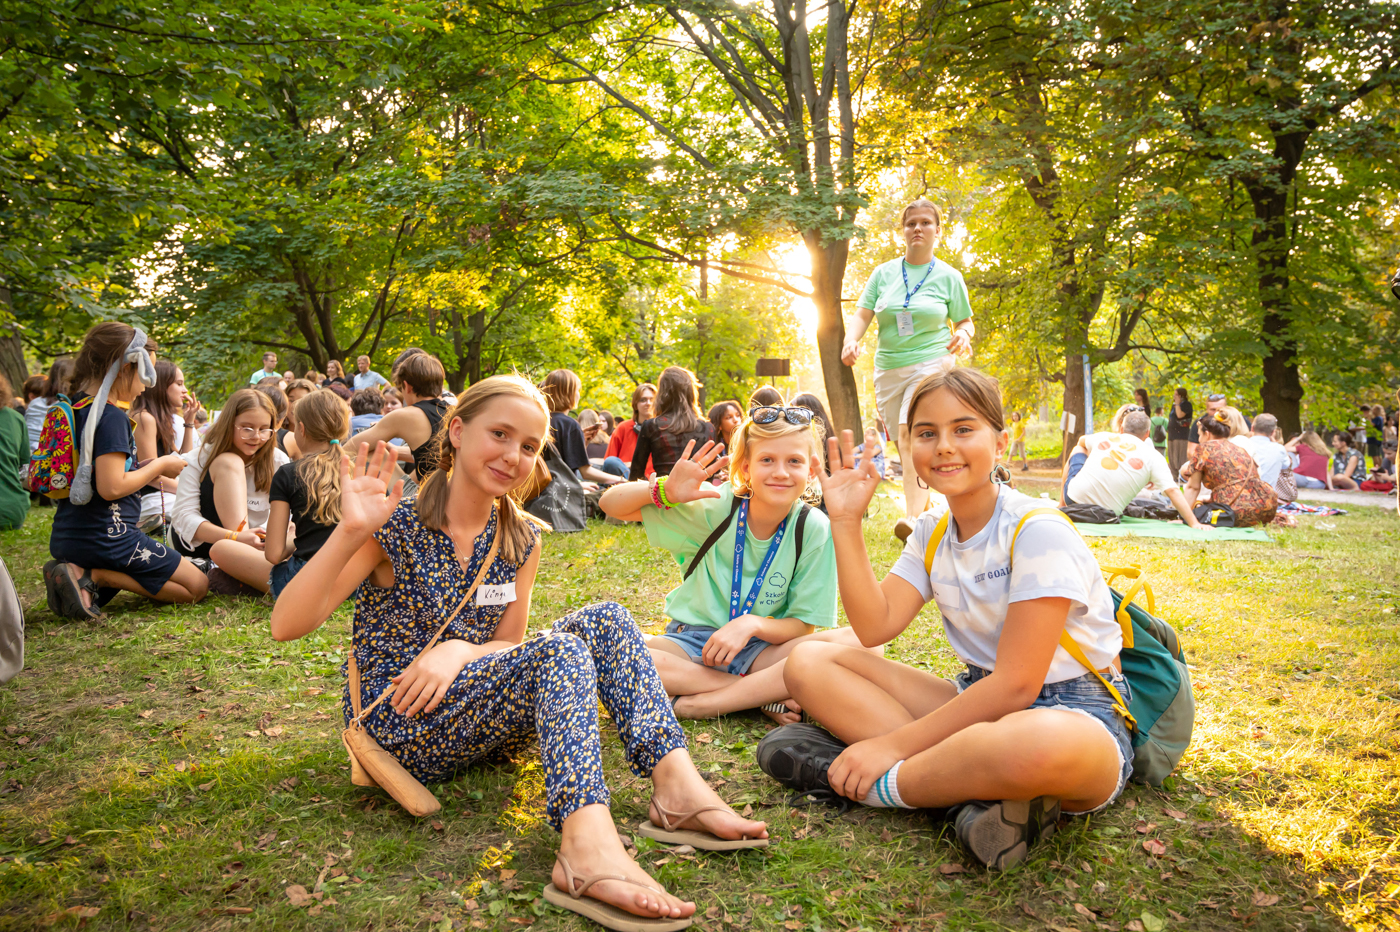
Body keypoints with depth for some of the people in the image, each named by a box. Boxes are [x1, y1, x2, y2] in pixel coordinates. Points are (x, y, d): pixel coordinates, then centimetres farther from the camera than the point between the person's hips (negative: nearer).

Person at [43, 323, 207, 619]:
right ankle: (93, 576, -12)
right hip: (105, 536, -9)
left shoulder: (75, 407, 11)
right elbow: (111, 487, -24)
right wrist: (159, 466, -9)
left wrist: (150, 467, 14)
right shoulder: (111, 416, -18)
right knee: (196, 586, -2)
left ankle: (78, 573, 4)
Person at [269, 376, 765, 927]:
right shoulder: (395, 526, -11)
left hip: (483, 723, 6)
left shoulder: (521, 540, 5)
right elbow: (286, 626, -18)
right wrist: (350, 532, -33)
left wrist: (458, 651, -17)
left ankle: (674, 779, -23)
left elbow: (509, 643, 6)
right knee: (560, 651, -29)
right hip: (398, 726, -6)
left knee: (605, 621, -12)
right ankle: (587, 840, -46)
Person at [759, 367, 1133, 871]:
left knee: (1041, 745, -46)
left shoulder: (1038, 531, -16)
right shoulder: (931, 535, 7)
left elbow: (1015, 685, -21)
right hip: (981, 699, 7)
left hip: (1072, 712, -7)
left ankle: (876, 785, -19)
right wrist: (846, 521, -8)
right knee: (808, 662, -7)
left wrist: (894, 744, -21)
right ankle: (982, 786, -21)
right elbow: (875, 626, -4)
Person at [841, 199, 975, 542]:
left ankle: (914, 516, -32)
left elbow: (965, 322, 10)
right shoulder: (883, 273, 8)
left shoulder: (948, 276, 3)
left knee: (912, 434, -25)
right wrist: (851, 340, -17)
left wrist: (963, 334, -13)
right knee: (904, 445, 9)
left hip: (931, 362, -4)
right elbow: (862, 314, 4)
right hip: (888, 368, 4)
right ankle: (924, 507, 27)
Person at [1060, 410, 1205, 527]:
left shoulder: (1104, 437, 7)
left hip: (1073, 497, 0)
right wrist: (1194, 524, -5)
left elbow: (1081, 442, 32)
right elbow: (1173, 491, -9)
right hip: (1107, 515, 0)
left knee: (1078, 449, 31)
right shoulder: (1153, 457, -2)